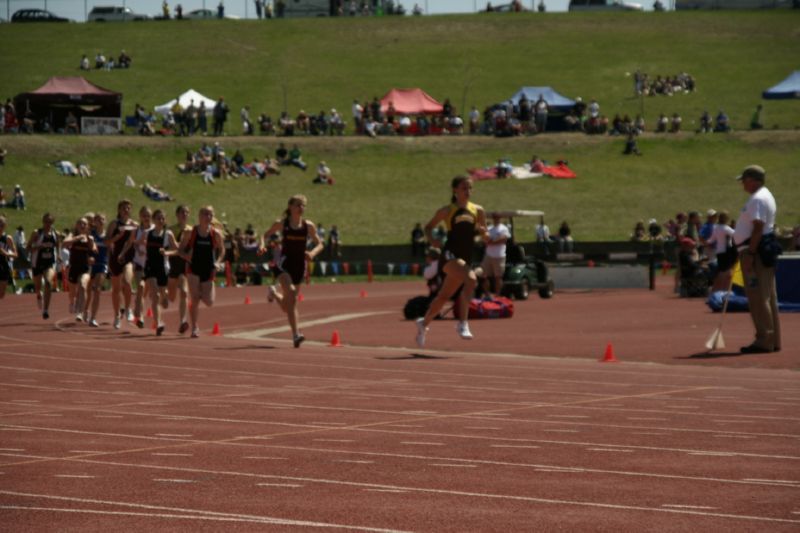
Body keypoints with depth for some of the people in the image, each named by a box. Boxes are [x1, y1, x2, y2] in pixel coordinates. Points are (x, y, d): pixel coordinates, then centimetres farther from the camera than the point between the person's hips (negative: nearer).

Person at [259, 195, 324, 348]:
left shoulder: (309, 225, 2)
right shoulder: (281, 223, -2)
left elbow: (319, 244, 8)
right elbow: (266, 234, 10)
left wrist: (313, 253, -14)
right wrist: (262, 245, -11)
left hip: (299, 266, 4)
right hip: (284, 263, -4)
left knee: (287, 306, 12)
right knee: (291, 294, -27)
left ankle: (274, 292, 50)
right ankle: (295, 334, -28)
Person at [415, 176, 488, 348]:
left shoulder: (478, 211, 9)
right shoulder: (447, 211, -1)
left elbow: (486, 238, 12)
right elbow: (428, 227, 10)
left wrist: (483, 232, -11)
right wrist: (431, 240, -10)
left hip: (466, 259, 5)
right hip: (450, 255, -5)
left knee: (444, 296, 17)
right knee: (471, 280, -32)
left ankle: (424, 323, 40)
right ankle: (462, 323, -31)